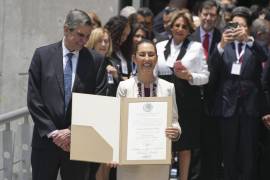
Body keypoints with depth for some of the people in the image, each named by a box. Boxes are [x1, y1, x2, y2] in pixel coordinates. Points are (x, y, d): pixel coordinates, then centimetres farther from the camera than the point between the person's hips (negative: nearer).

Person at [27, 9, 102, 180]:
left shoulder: (94, 60, 2)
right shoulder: (43, 55, 2)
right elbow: (33, 99, -1)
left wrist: (72, 131, -7)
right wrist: (52, 132, -7)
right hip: (46, 139, 0)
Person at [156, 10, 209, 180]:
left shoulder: (196, 47, 2)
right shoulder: (160, 46, 9)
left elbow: (205, 77, 0)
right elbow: (154, 73, 11)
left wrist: (189, 76, -17)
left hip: (187, 100, -2)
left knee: (185, 145, 5)